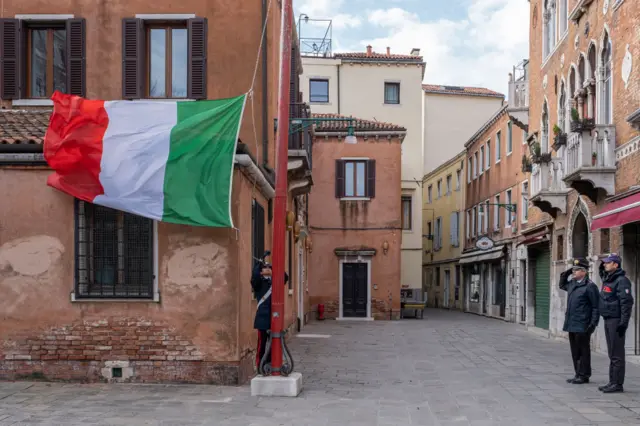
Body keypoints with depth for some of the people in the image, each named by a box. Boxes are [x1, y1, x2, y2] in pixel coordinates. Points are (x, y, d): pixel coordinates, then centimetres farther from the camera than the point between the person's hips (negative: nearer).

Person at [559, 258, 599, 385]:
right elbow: (562, 285, 35)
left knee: (583, 350, 0)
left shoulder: (589, 286, -11)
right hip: (571, 324, 8)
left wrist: (593, 323, -16)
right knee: (575, 351, 13)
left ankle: (584, 375, 8)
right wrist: (565, 274, 18)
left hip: (582, 326, -8)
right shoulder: (572, 283, 13)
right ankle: (578, 374, 22)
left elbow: (596, 306, -12)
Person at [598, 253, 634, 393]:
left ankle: (618, 384, -3)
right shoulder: (607, 279, 15)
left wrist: (623, 322, -21)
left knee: (617, 353, -7)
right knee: (612, 353, 13)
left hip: (616, 320, -10)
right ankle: (612, 382, 19)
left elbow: (627, 302, -19)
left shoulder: (621, 280, -14)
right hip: (608, 319, 10)